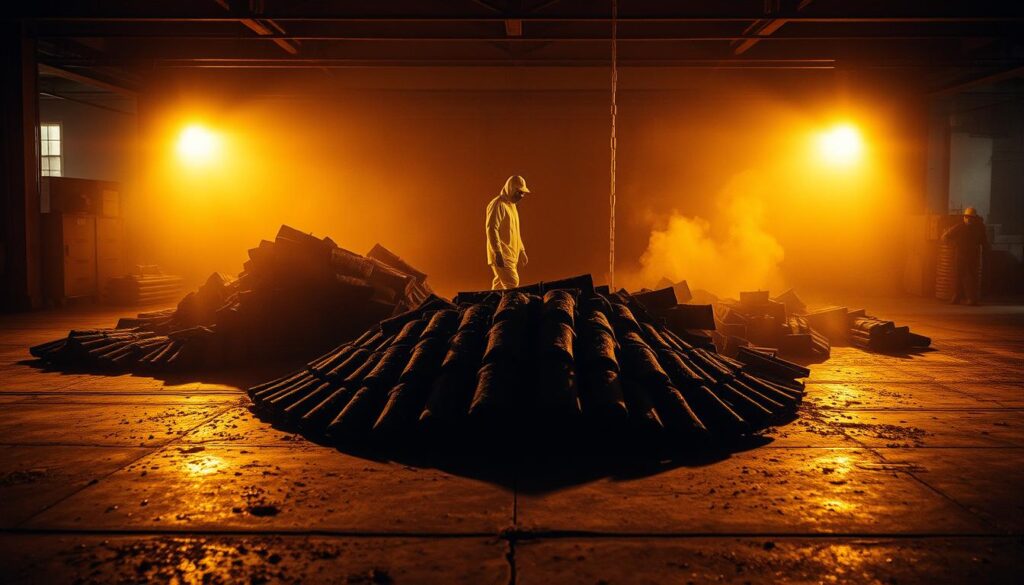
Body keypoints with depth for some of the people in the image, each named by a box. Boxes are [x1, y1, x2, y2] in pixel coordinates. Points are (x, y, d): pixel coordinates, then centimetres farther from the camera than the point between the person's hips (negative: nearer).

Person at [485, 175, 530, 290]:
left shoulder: (511, 205, 20)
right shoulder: (498, 205, -12)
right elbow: (491, 229, -20)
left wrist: (521, 251, 26)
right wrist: (498, 252, -25)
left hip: (511, 256, 10)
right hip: (501, 256, -10)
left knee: (500, 286, 10)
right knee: (512, 284, -16)